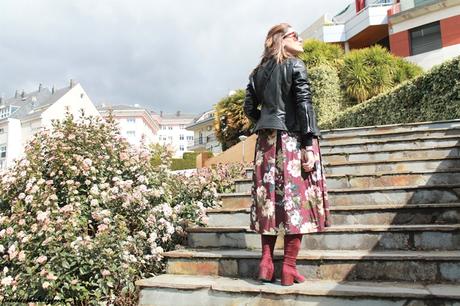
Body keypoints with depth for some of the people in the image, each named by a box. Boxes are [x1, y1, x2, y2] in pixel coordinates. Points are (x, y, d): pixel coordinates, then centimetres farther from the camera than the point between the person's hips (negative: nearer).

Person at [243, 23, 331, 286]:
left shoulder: (258, 72, 15)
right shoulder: (295, 66, -2)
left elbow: (250, 108, 11)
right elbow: (304, 105, -10)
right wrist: (309, 144, -13)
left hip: (267, 141, 6)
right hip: (293, 138, -5)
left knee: (270, 196, 8)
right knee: (295, 196, -2)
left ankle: (266, 264, 9)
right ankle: (289, 269, 1)